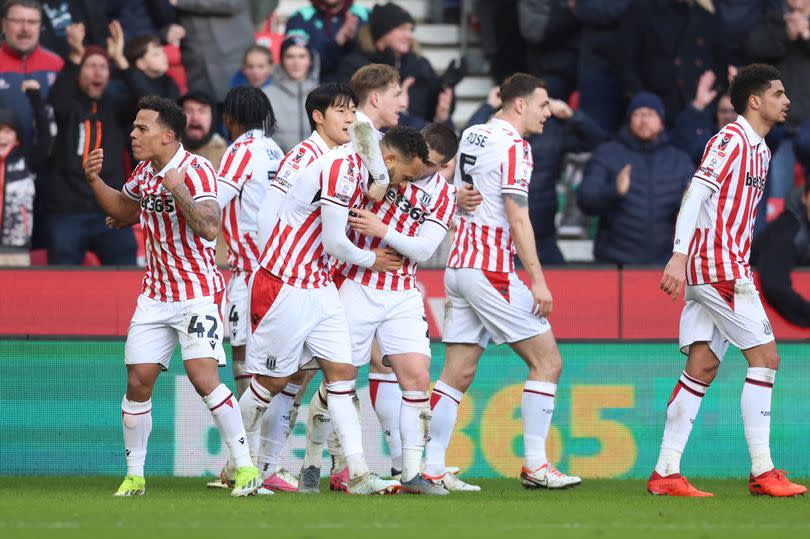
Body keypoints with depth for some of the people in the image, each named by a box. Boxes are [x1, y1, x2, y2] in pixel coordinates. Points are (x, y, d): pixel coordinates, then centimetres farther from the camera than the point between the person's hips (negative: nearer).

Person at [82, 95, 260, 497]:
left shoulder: (196, 170, -16)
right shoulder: (145, 171, 7)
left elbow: (209, 228, -29)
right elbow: (123, 210, 27)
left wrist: (177, 190, -36)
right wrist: (94, 181, 12)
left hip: (197, 293, -7)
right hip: (155, 294, 7)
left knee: (203, 376, -18)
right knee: (137, 383, 1)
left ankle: (245, 467, -9)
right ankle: (134, 475, 12)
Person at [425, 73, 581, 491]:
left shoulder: (471, 136, 13)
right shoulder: (513, 146, -12)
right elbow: (518, 219, -16)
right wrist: (538, 281, -15)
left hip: (459, 265, 9)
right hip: (492, 269, -8)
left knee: (457, 373, 7)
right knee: (547, 361, -1)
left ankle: (431, 468, 2)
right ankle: (535, 464, -3)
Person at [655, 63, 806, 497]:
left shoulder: (760, 150, 19)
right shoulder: (731, 139, -10)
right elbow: (697, 192, -19)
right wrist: (679, 256, -26)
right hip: (719, 265, -9)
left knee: (701, 367, 5)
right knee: (764, 358, -9)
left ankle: (666, 473, 3)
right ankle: (762, 472, -8)